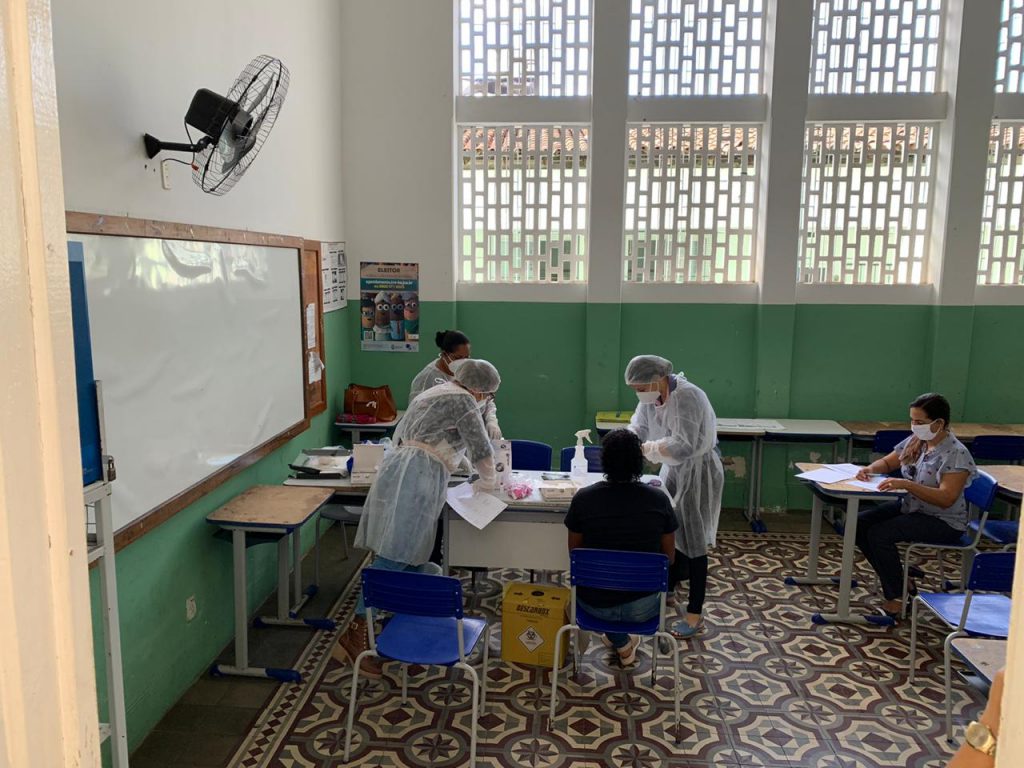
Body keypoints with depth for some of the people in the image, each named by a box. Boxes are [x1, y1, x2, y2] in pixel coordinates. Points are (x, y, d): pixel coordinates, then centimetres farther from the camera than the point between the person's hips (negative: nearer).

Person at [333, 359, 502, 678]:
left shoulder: (435, 392, 27)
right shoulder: (463, 401, 0)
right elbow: (481, 449, 1)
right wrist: (488, 480, 20)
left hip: (399, 469, 10)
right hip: (416, 477, -10)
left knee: (413, 556, 9)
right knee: (395, 558, -13)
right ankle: (355, 634, -16)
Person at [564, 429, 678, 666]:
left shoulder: (583, 498, -14)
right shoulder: (659, 499, -13)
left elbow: (574, 553, 0)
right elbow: (669, 558, -1)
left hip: (595, 606, 0)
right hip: (643, 607, 1)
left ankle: (622, 644, 30)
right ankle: (624, 642, 46)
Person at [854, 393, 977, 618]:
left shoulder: (956, 454, -20)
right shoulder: (915, 441, 2)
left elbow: (946, 498, -28)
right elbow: (887, 462, 15)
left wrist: (906, 484, -37)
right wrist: (871, 468, -8)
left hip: (944, 521, -8)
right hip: (910, 507, 8)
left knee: (880, 534, -25)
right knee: (860, 523, -7)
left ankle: (898, 597, -8)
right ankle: (896, 577, 6)